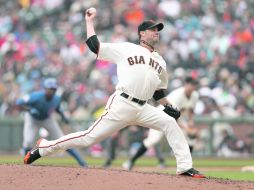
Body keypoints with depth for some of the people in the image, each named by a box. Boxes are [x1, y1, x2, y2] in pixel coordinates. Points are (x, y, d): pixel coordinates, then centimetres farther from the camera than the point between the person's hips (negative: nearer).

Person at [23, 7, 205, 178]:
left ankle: (185, 167, -11)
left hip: (142, 108, 5)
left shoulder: (160, 61, 20)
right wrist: (90, 21, 5)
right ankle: (43, 147, 4)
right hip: (121, 105, -5)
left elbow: (159, 91, 27)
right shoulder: (126, 49, 5)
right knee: (90, 138, -7)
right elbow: (94, 45, 3)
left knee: (170, 123, -13)